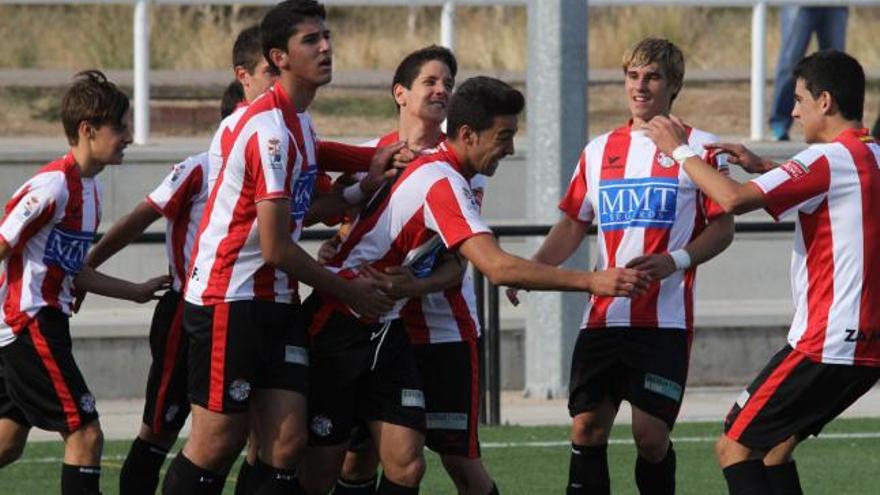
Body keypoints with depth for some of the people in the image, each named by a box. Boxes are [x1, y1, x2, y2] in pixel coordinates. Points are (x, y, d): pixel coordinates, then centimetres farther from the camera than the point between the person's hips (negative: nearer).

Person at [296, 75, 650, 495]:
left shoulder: (440, 171, 6)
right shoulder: (442, 183, -23)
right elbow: (497, 268, -32)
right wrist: (590, 282, -32)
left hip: (384, 330, 9)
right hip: (339, 331, -9)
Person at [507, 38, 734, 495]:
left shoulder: (699, 147, 1)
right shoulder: (600, 150, 14)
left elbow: (721, 228, 0)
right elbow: (573, 224, 18)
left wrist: (674, 261, -17)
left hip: (665, 318, -4)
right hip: (603, 316, 4)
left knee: (650, 434, -9)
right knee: (587, 427, -3)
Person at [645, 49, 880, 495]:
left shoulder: (831, 158, -15)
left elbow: (734, 199, -22)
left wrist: (680, 151, -7)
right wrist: (765, 168, 23)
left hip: (827, 346, -9)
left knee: (734, 447, -4)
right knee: (775, 449, 19)